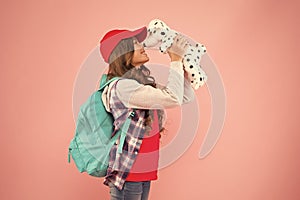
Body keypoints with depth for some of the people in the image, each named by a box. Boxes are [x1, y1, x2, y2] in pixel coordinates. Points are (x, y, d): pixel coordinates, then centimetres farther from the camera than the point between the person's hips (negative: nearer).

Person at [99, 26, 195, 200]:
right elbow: (174, 99, -25)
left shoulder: (146, 81, 9)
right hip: (128, 174, -9)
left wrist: (182, 62, 0)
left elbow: (186, 97, 10)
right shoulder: (122, 86, -19)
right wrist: (175, 60, -15)